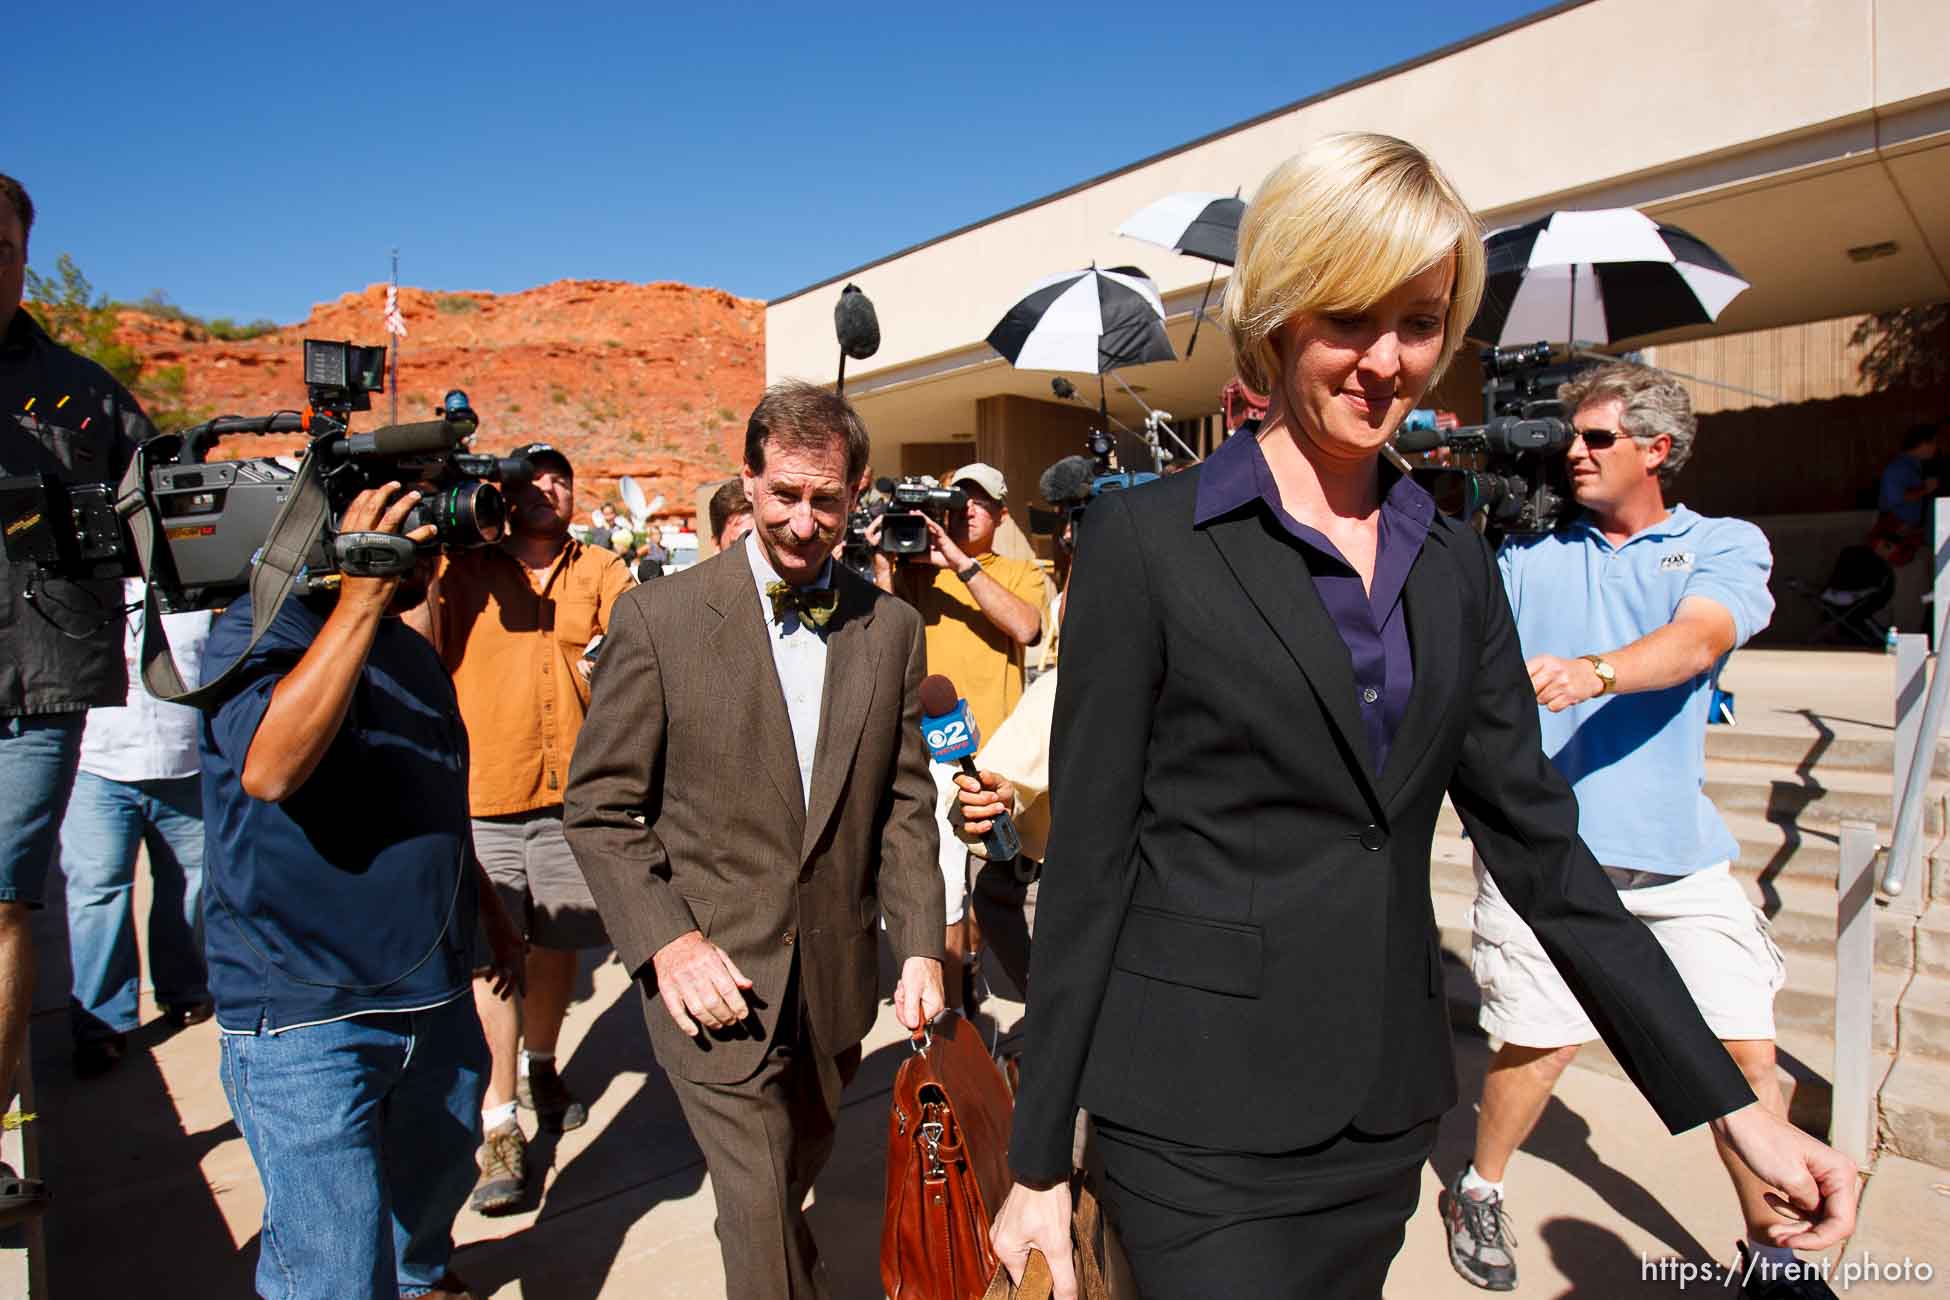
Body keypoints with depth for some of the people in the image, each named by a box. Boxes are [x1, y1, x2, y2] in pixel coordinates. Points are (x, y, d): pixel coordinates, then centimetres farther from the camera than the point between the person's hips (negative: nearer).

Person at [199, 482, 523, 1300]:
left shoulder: (407, 646, 13)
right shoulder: (260, 632, -13)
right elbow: (269, 768, -35)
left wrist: (488, 911, 27)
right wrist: (360, 599, -33)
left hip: (435, 994, 8)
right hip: (307, 1017, -8)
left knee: (439, 1173, 25)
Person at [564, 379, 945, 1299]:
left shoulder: (891, 628, 1)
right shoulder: (659, 617, -9)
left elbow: (905, 804, 5)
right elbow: (600, 806, -7)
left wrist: (920, 946, -3)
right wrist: (667, 942, -16)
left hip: (837, 983, 4)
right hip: (715, 979, -4)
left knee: (790, 1184, 25)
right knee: (767, 1223, 0)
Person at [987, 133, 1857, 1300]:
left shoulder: (1455, 565, 6)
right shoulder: (1147, 538, -9)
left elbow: (1535, 836, 8)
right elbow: (1090, 857, -9)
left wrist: (1732, 1106, 4)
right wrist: (1038, 1162, -6)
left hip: (1388, 1111, 5)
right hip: (1201, 1118, -4)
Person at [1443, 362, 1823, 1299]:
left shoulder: (1726, 545, 6)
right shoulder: (1526, 559, 10)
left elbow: (1698, 640, -14)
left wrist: (1593, 670, -34)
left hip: (1678, 852, 1)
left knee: (1745, 1048, 4)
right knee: (1543, 1039, 0)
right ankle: (1476, 1194, 26)